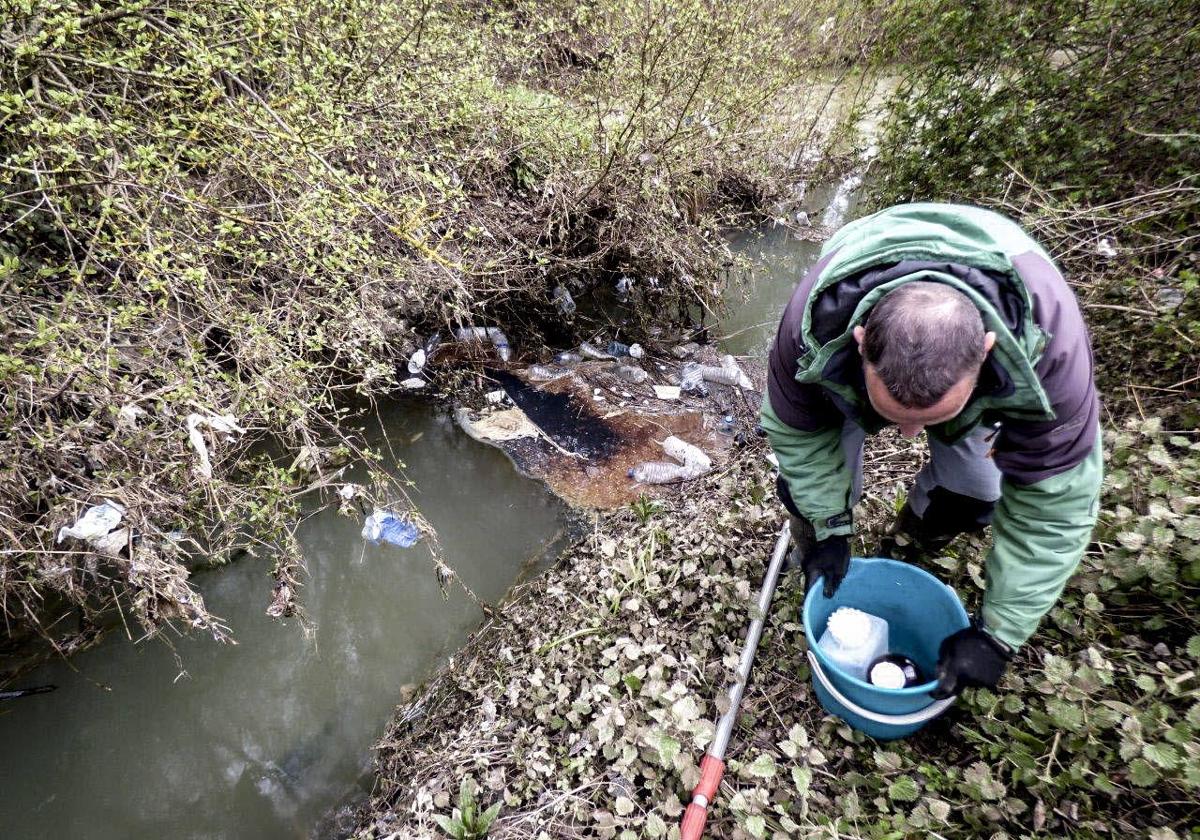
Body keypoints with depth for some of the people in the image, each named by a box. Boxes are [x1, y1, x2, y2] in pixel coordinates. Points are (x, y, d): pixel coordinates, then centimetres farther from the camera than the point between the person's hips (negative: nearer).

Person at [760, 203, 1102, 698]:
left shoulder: (1045, 340, -43)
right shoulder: (816, 322, -43)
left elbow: (1052, 502, -31)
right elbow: (798, 429, -22)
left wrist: (997, 633, -27)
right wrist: (829, 529, -18)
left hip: (967, 354, 1)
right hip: (843, 375, 0)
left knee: (975, 491, -13)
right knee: (809, 483, -15)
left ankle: (905, 556, 20)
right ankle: (816, 573, 18)